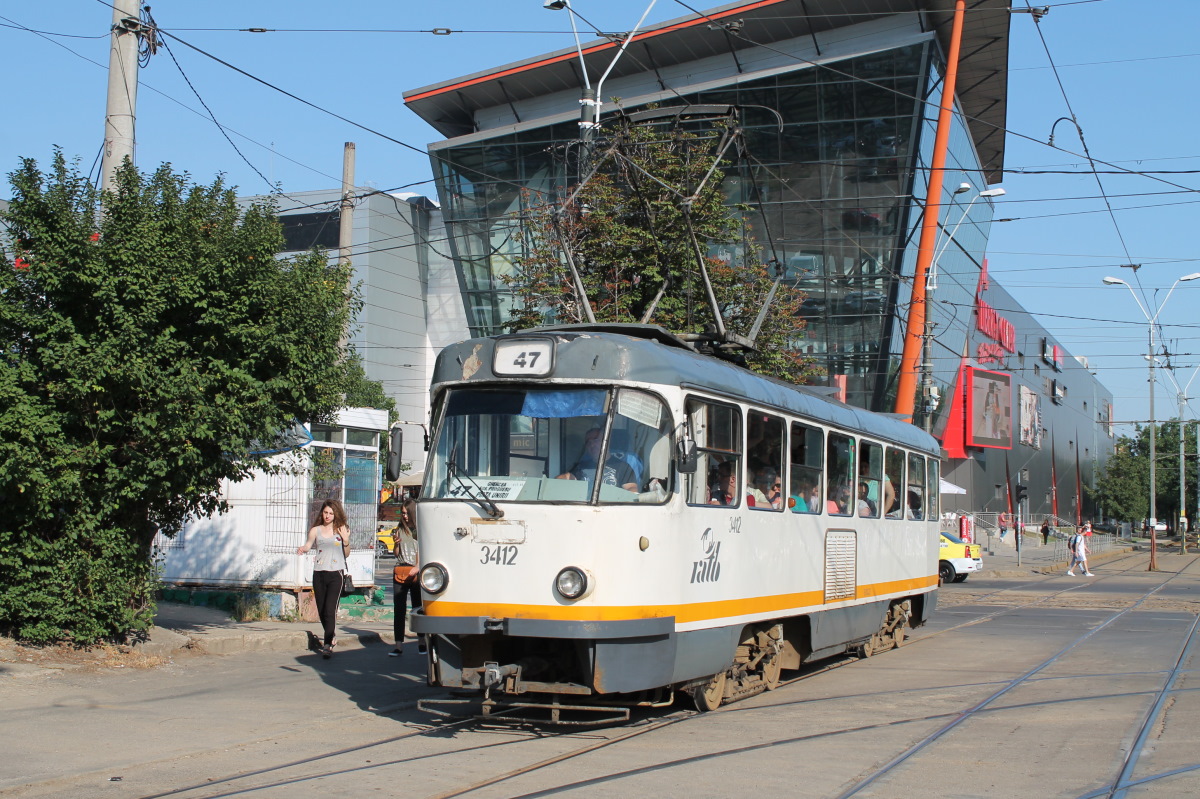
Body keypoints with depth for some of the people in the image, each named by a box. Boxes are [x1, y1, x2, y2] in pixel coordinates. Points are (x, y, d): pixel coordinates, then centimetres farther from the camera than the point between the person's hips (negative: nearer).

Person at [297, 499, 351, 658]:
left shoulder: (342, 529, 8)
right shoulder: (316, 530, 11)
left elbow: (346, 555, 12)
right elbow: (308, 545, 2)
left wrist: (346, 540, -5)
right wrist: (302, 549, -20)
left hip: (336, 573, -3)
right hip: (319, 573, 3)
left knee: (330, 609, -14)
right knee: (321, 611, 8)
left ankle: (328, 645, -17)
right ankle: (332, 638, 29)